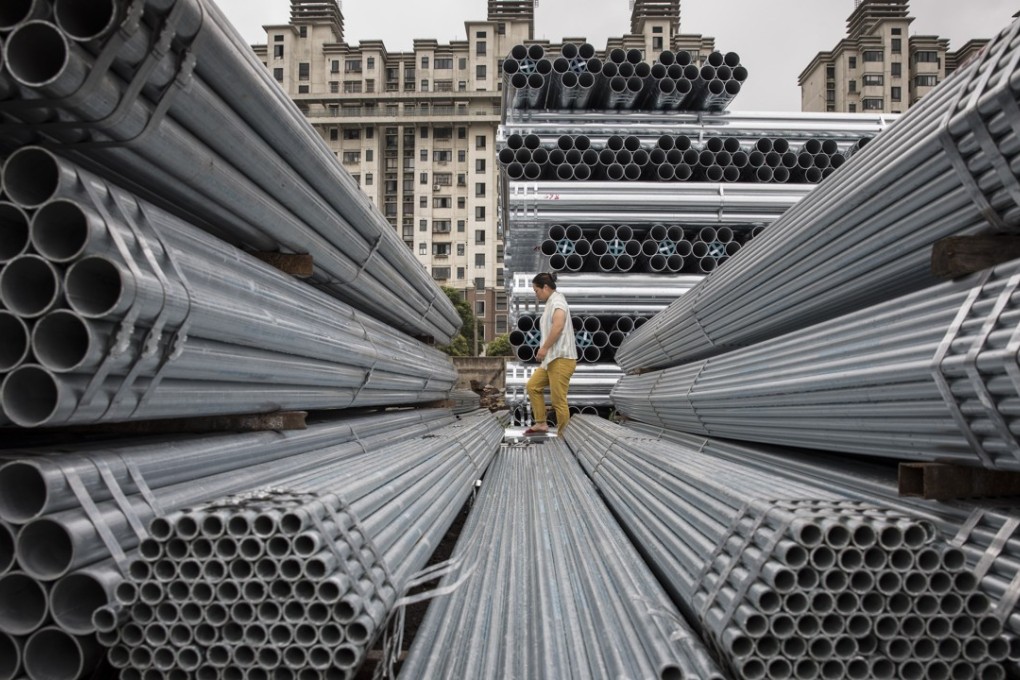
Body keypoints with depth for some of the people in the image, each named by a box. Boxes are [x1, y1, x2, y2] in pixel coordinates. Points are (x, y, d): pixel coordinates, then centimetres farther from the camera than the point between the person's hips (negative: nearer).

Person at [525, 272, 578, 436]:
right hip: (552, 359, 10)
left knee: (558, 401, -7)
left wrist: (544, 347, -23)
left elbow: (558, 325, -26)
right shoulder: (551, 303, 20)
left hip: (561, 359, -10)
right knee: (532, 386, 14)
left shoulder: (557, 300, -9)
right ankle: (541, 423, 16)